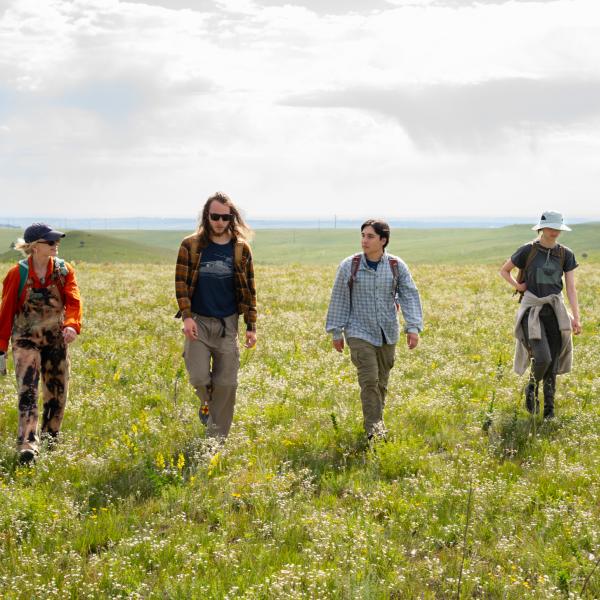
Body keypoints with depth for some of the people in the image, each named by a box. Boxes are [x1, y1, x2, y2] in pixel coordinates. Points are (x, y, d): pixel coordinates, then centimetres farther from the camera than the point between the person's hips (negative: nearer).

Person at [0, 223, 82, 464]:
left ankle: (49, 441, 30)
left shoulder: (64, 270, 0)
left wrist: (72, 325, -34)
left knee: (57, 393, 10)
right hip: (26, 340, -3)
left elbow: (73, 301, -13)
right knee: (27, 391, -15)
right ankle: (27, 446, -23)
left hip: (56, 340, 3)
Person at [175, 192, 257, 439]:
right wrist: (186, 316, -13)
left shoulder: (241, 249, 3)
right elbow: (181, 282, -1)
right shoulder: (191, 245, -1)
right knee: (199, 377, -12)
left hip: (227, 324, 1)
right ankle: (207, 402, 25)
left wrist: (251, 326, 2)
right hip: (198, 322, -1)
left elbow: (249, 289, 6)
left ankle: (217, 440, 11)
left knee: (226, 384, 0)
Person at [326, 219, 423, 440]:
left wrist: (413, 327, -14)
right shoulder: (349, 266, -5)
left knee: (381, 381, 11)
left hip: (387, 334, 3)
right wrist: (336, 332, 1)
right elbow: (339, 299, 1)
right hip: (359, 332, -2)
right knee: (369, 380, -14)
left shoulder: (397, 267, -1)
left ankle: (376, 421, 28)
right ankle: (373, 429, -12)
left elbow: (410, 296, -3)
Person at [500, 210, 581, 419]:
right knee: (542, 358, -18)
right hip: (532, 310, -3)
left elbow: (571, 288, 2)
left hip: (555, 311, 3)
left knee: (553, 363, 4)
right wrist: (518, 286, -2)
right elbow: (504, 270, 13)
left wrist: (576, 317, -5)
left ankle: (549, 410, 15)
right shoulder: (528, 251, -2)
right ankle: (531, 389, 14)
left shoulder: (565, 254, 5)